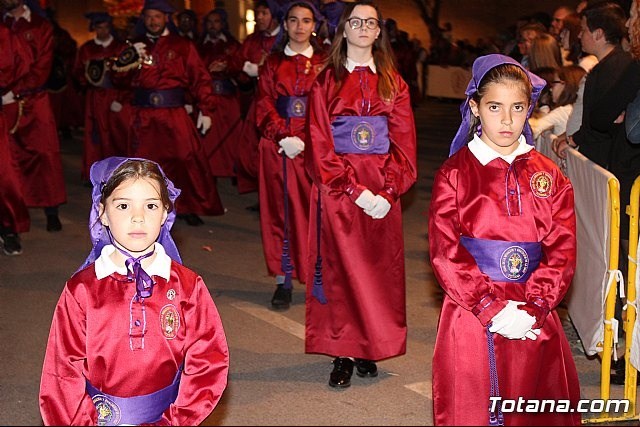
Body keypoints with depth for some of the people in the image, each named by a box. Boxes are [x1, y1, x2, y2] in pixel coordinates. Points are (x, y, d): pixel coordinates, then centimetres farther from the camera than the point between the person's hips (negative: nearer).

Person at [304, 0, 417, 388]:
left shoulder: (393, 82, 10)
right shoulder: (327, 81, 3)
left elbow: (403, 141, 5)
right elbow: (320, 144, -4)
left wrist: (389, 191, -10)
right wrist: (355, 190, -13)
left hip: (383, 191, 2)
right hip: (338, 188, -2)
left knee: (379, 266, 4)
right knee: (340, 266, -2)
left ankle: (369, 348, 14)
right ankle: (343, 352, 5)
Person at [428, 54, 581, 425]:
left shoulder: (550, 178, 6)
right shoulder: (455, 173, -1)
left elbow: (562, 253, 0)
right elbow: (446, 254, -8)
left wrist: (531, 309, -14)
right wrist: (492, 309, -16)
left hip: (534, 322, 3)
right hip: (470, 316, -2)